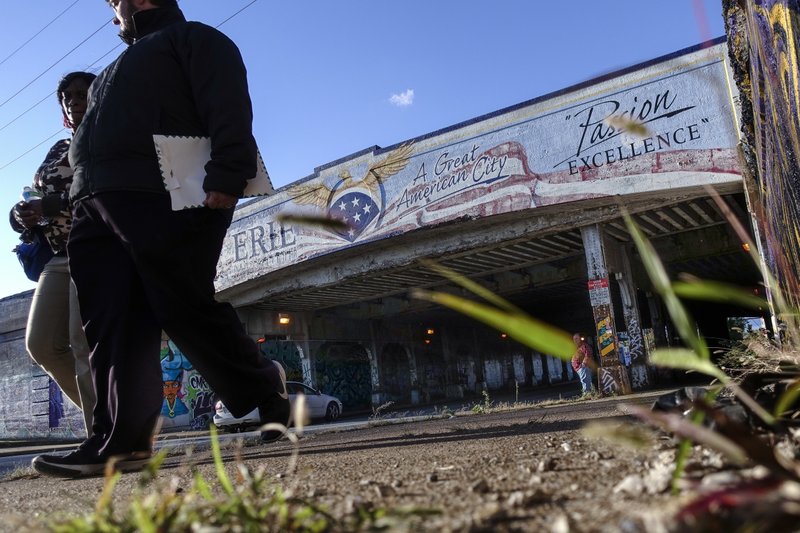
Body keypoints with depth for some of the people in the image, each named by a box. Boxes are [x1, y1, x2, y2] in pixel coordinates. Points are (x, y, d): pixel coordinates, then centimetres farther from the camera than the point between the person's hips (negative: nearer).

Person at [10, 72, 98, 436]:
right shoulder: (57, 150, 27)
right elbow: (34, 197, 26)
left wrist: (49, 206, -14)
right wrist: (22, 214, 2)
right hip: (59, 257, 8)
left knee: (86, 341, -17)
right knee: (42, 342, -3)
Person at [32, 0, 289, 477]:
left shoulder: (192, 39, 11)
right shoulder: (118, 71, 38)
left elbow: (228, 109, -7)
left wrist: (226, 179, -21)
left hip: (161, 199, -8)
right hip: (97, 203, 9)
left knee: (187, 310, -12)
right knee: (112, 323, -5)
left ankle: (267, 391, 6)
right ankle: (121, 440, -6)